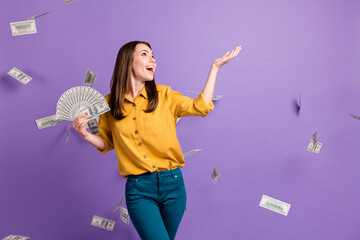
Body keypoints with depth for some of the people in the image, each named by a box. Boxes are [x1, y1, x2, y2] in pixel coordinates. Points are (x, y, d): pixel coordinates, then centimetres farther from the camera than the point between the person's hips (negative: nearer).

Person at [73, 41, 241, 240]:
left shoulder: (164, 95, 3)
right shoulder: (110, 103, 2)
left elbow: (200, 106, -7)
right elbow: (106, 143, 13)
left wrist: (215, 67, -4)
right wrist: (86, 135, -6)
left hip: (172, 184, 2)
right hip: (138, 189, -2)